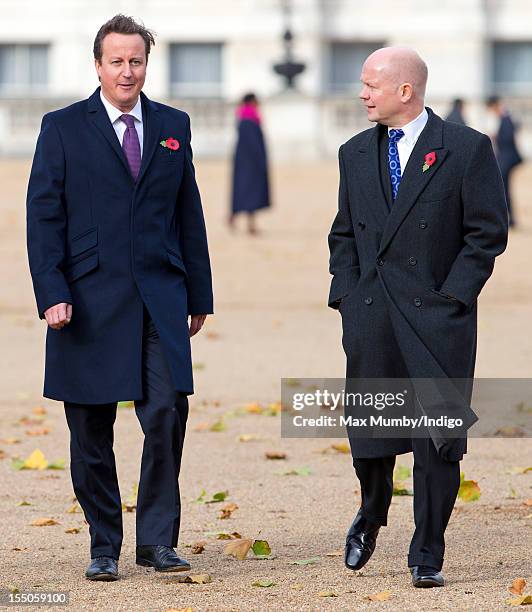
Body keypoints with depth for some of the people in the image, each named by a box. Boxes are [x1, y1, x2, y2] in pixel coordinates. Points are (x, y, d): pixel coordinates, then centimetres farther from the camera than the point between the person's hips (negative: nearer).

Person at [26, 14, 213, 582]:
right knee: (92, 430, 3)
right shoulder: (63, 128, 2)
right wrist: (52, 294, -11)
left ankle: (157, 539, 0)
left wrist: (198, 294, 12)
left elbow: (189, 214, 14)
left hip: (160, 299, 2)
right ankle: (103, 546, 14)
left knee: (168, 412, -11)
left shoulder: (173, 126, 11)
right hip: (90, 299, -2)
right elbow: (43, 216, -1)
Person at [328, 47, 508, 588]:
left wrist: (450, 297, -9)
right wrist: (345, 294, 4)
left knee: (438, 440, -2)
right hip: (370, 318, 4)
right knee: (369, 430, 7)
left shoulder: (466, 149, -3)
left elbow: (487, 232, -3)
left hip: (437, 319, -4)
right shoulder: (355, 154, 12)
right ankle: (371, 513, 36)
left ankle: (426, 556, 7)